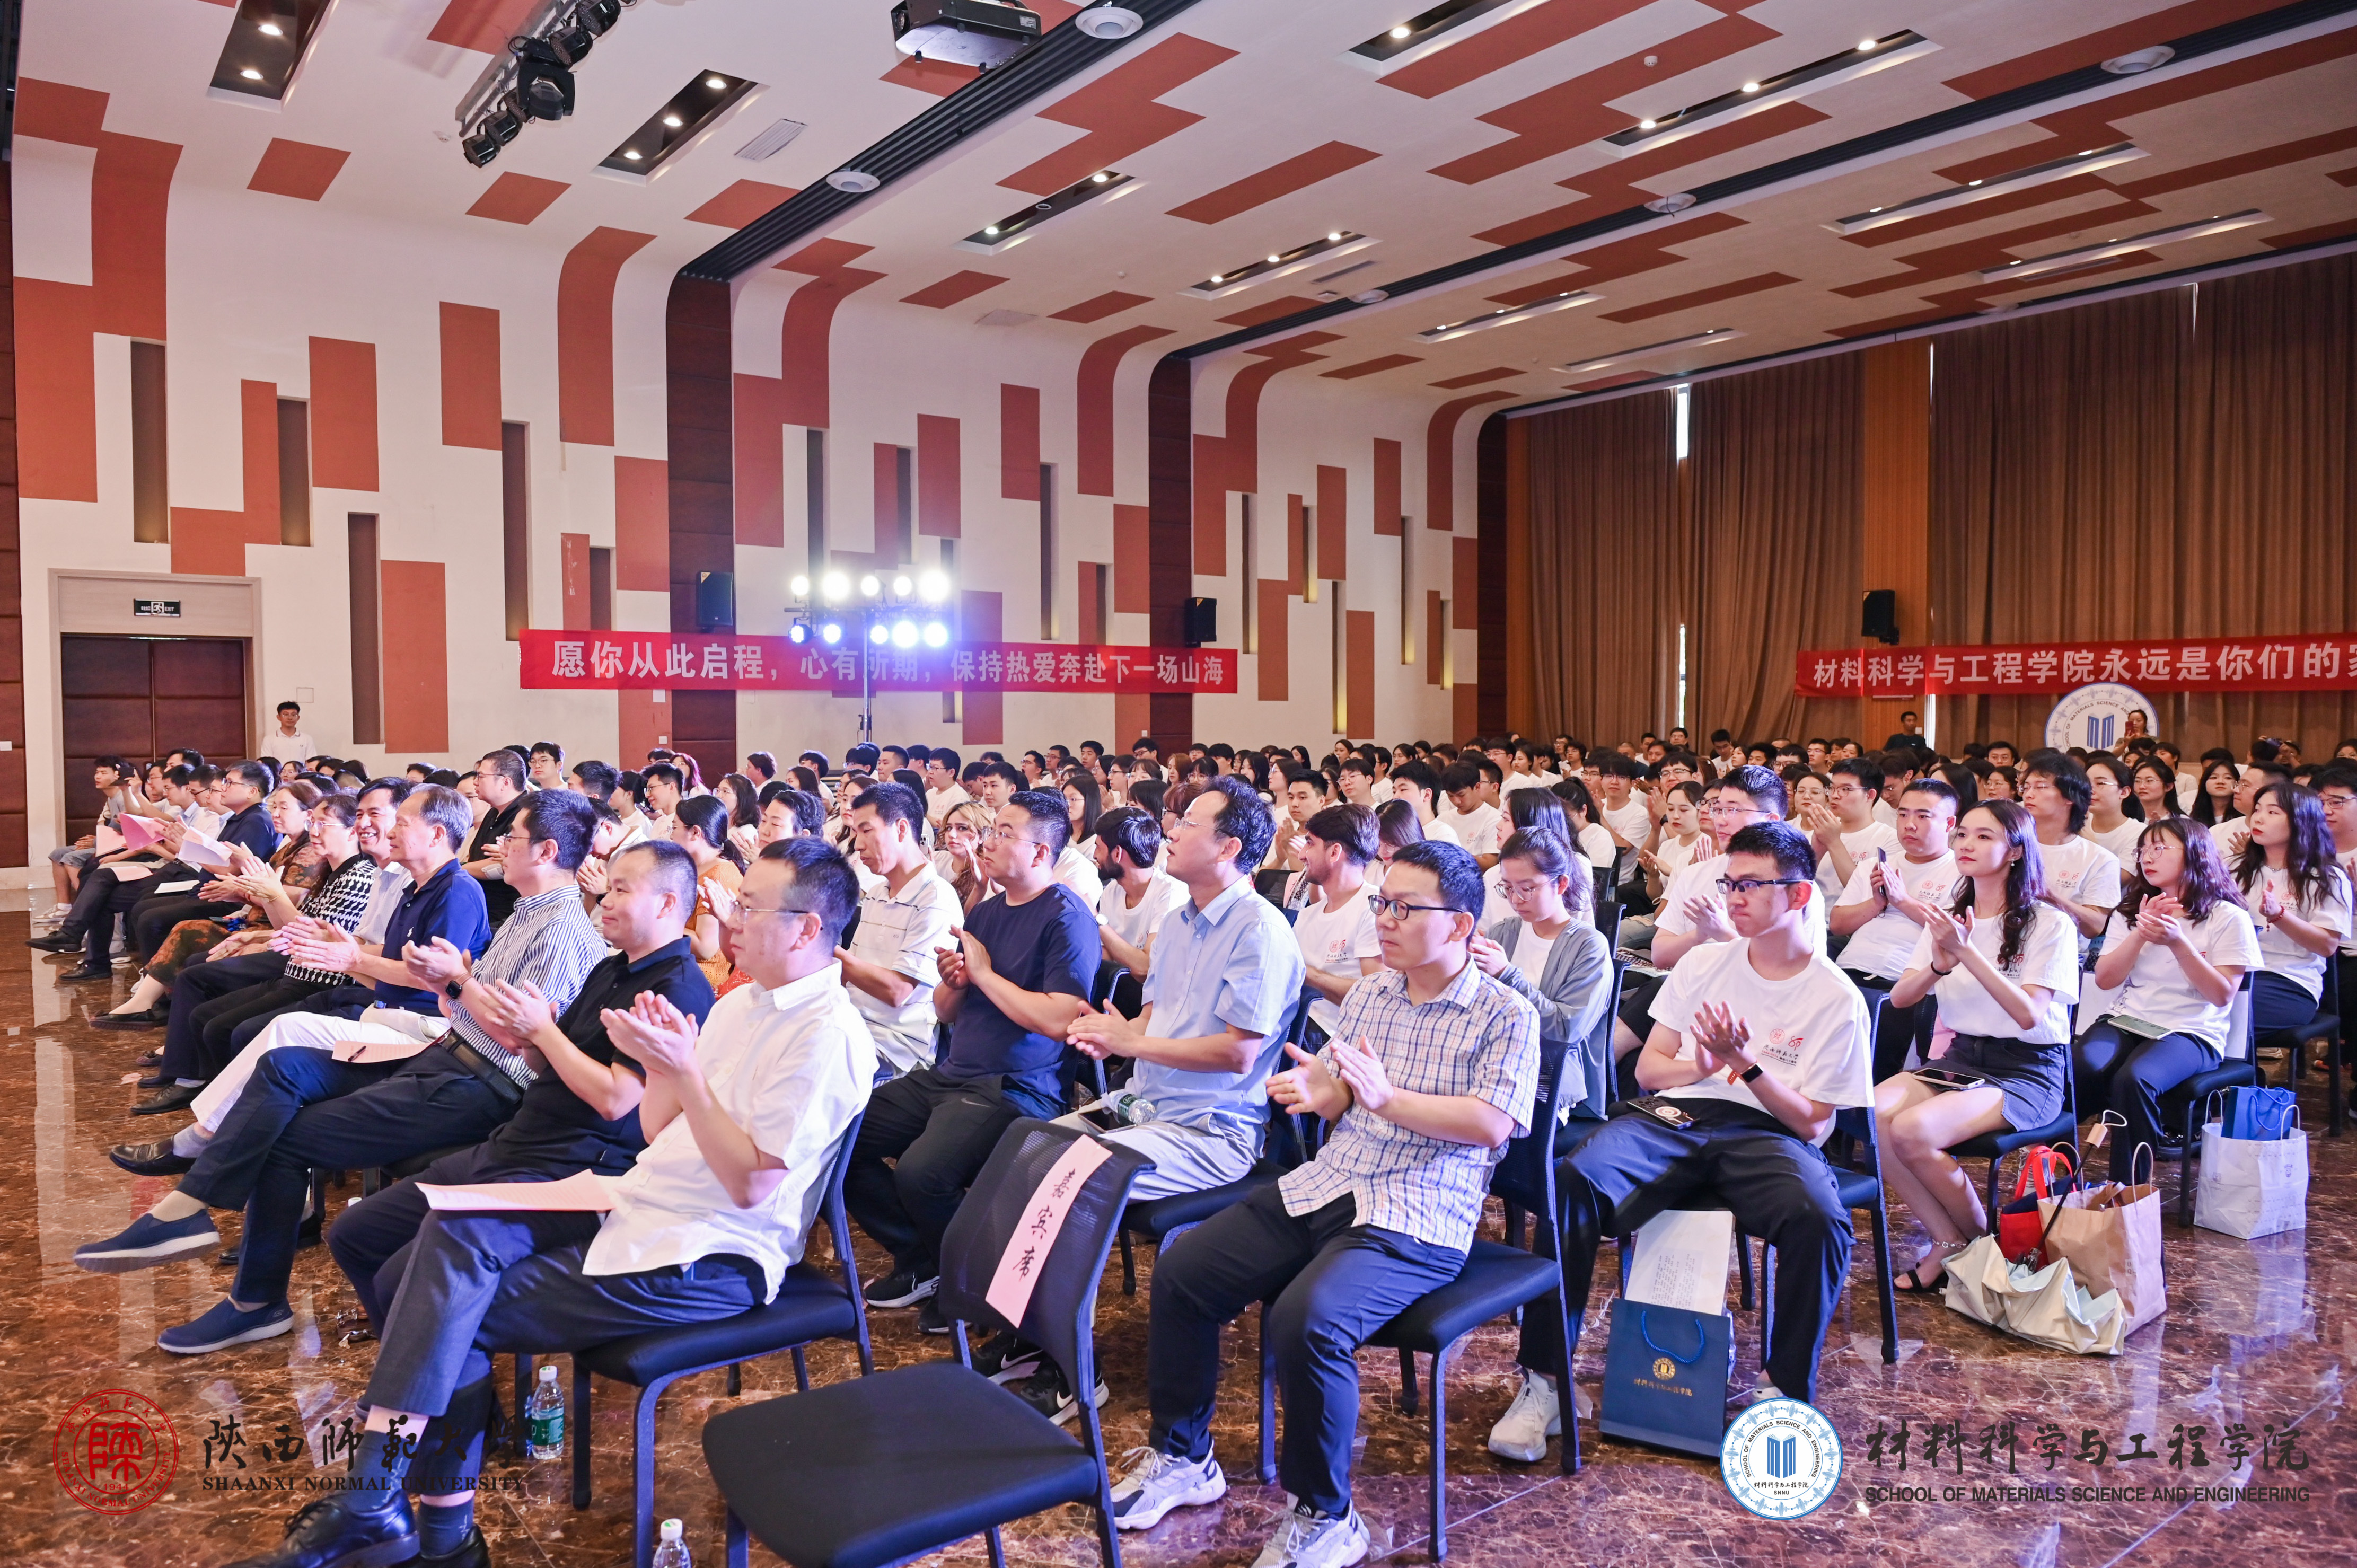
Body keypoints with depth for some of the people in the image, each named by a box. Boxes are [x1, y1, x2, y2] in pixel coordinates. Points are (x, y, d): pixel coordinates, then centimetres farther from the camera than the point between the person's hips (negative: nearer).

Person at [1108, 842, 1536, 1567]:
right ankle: (1181, 1457, 14)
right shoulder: (1368, 994, 15)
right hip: (1323, 1186, 7)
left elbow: (1490, 1124, -15)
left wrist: (1389, 1099, -22)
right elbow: (1339, 1100, 14)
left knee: (1307, 1321, -31)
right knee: (1180, 1272, -4)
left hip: (1415, 1221, -7)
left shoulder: (1505, 1015, -4)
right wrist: (1317, 1091, -10)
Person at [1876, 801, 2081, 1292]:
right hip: (1959, 1058, 5)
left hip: (2027, 1071, -5)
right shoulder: (1946, 917, 12)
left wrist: (1968, 952, -25)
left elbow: (2029, 1015, -17)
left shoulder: (2049, 924, -5)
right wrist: (1939, 965, -17)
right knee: (1871, 1112, -25)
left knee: (1913, 1130, -30)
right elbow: (1899, 998, 3)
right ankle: (1947, 1242, -10)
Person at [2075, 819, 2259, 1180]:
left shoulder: (2229, 918, 4)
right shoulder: (2129, 913, 18)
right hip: (2125, 1021, 4)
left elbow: (2222, 995, -4)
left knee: (2133, 1079, -36)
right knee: (2082, 1068, -32)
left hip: (2189, 1031, -3)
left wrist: (2178, 942, -16)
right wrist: (2141, 932, -5)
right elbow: (2105, 979, 7)